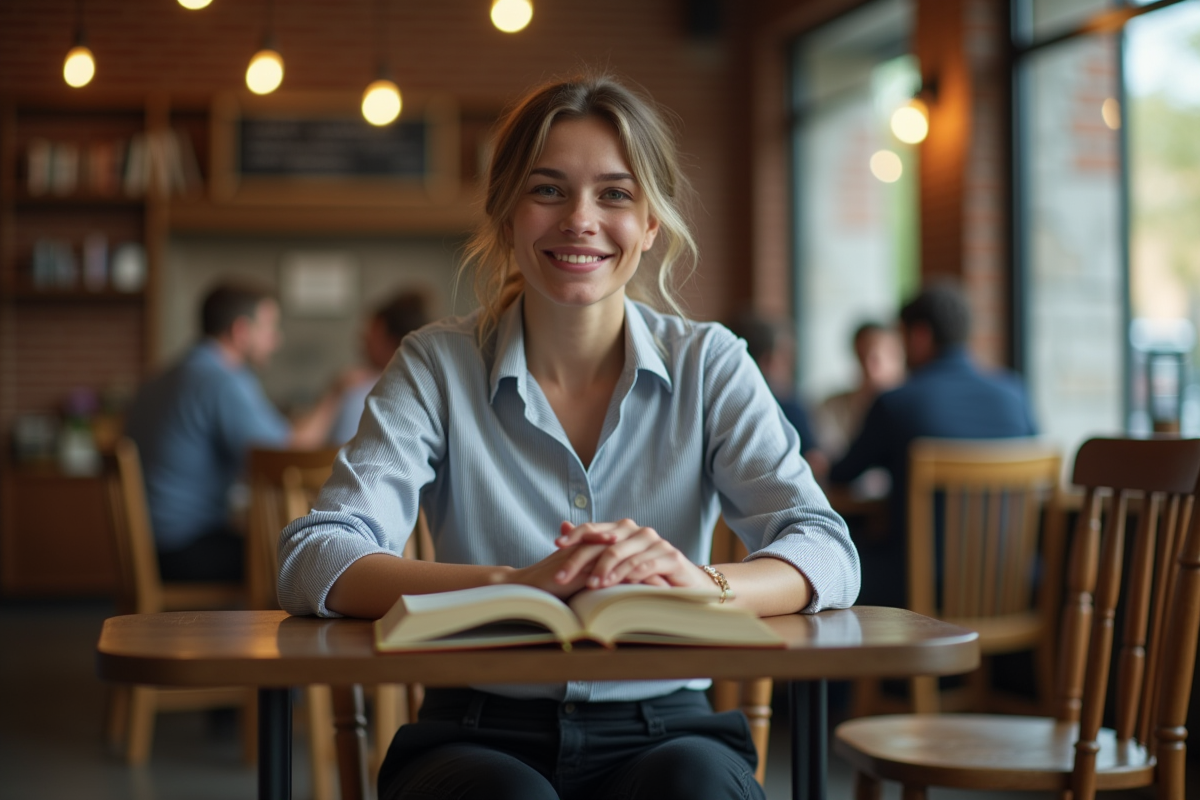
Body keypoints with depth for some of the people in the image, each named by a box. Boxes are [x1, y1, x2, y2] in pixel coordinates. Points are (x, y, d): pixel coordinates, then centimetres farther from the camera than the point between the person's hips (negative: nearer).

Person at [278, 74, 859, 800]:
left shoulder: (708, 365, 5)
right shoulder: (437, 367, 2)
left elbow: (828, 556, -6)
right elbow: (312, 562, -11)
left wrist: (702, 582, -29)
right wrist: (516, 584, -29)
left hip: (665, 731, 1)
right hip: (479, 737, -1)